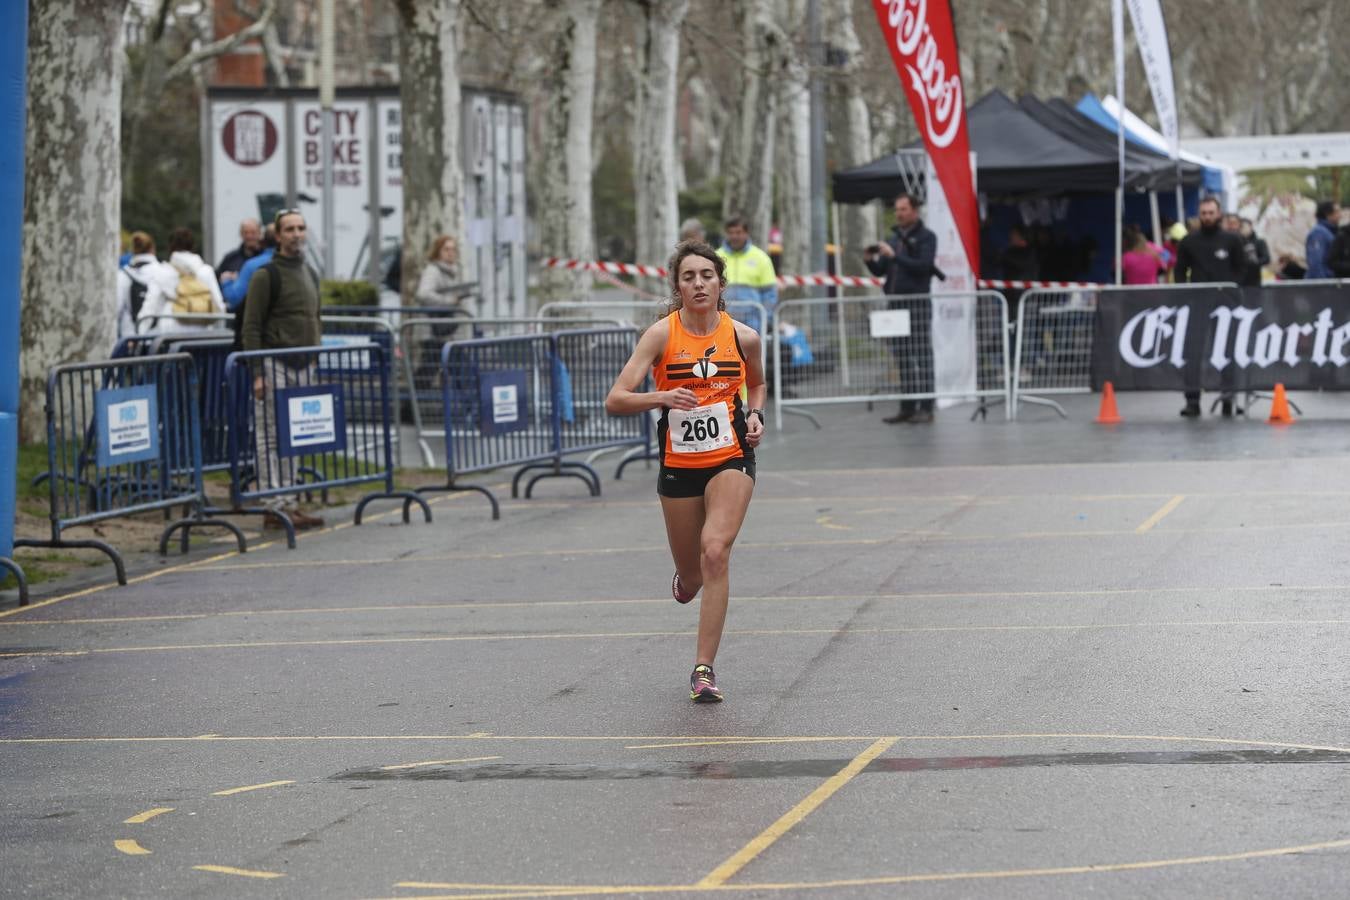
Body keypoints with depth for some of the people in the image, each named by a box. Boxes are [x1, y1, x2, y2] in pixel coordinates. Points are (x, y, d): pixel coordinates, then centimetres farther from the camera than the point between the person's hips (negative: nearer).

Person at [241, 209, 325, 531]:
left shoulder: (309, 275, 17)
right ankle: (274, 508, -6)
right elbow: (251, 327, -11)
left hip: (301, 367, 8)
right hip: (275, 367, -8)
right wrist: (257, 372, -16)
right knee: (271, 438, -6)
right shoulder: (266, 276, -8)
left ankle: (289, 503, 14)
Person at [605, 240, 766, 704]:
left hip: (731, 459, 0)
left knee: (715, 552, -23)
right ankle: (687, 578, 54)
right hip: (678, 465, 1)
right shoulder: (662, 334, -10)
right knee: (691, 575, 12)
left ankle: (704, 668, -19)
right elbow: (615, 401, -18)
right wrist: (662, 397, -34)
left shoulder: (743, 336, -3)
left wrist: (755, 415, 0)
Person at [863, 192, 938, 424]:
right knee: (902, 359, 5)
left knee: (922, 357, -7)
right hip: (896, 302, 6)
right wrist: (870, 261, -1)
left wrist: (894, 256, -18)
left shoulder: (926, 237, 0)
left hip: (918, 302, -6)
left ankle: (925, 408, -7)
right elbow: (881, 270, 20)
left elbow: (923, 266, -14)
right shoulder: (894, 238, 20)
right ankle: (907, 407, 7)